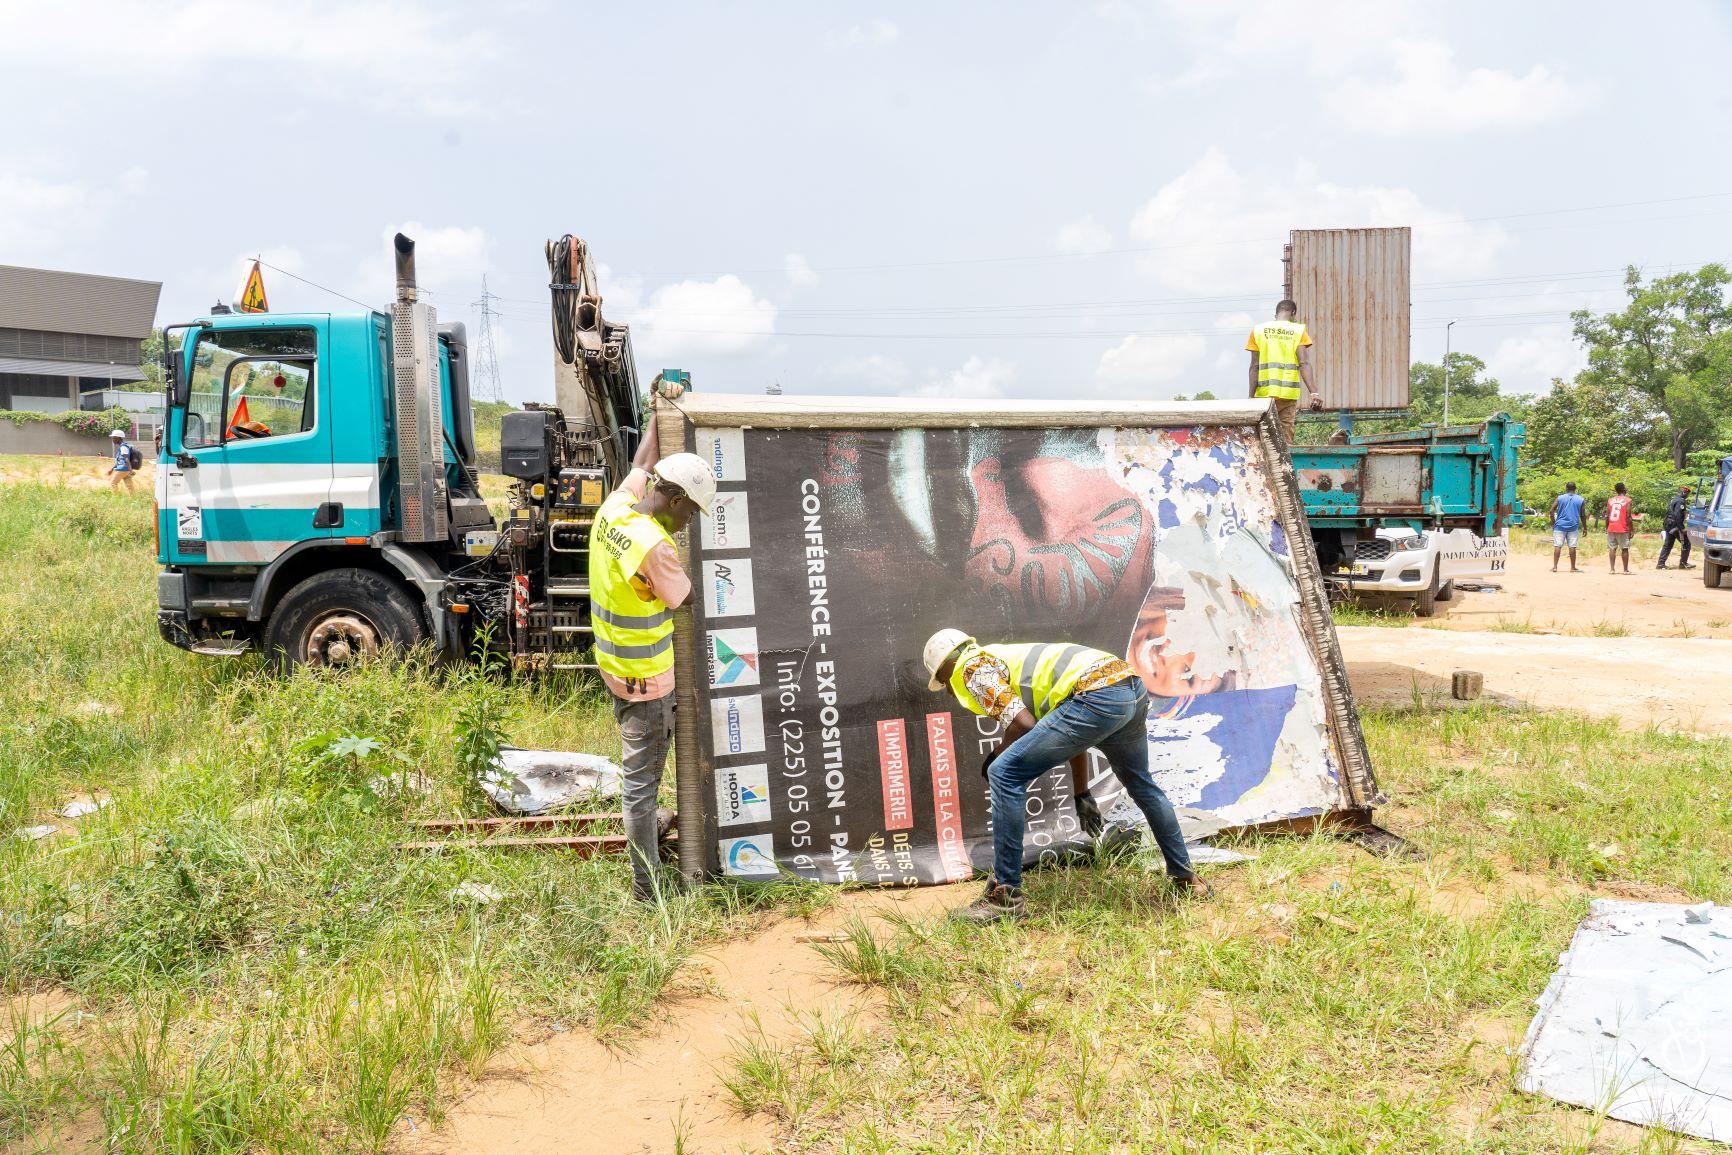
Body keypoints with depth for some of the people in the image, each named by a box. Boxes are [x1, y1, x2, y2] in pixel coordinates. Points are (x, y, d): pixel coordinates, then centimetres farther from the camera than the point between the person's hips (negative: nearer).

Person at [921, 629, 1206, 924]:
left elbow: (1023, 725, -8)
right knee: (1141, 785, 32)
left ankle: (1006, 895, -2)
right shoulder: (1010, 657, 33)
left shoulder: (972, 669, 7)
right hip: (1134, 689, 10)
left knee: (1004, 774, -4)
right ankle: (1185, 875, 45)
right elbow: (1072, 733, 37)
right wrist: (1082, 793, 44)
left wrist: (996, 756, 13)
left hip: (1098, 697, -9)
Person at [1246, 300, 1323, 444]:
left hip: (1264, 393, 0)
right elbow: (1304, 363, -8)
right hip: (1289, 393, 0)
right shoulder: (1298, 331, 3)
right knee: (1286, 439, 4)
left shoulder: (1258, 330, 6)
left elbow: (1255, 366, 1)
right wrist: (1313, 393, -12)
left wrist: (1251, 396, 0)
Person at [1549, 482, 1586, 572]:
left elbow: (1551, 511, -3)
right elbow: (1582, 515, 6)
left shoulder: (1559, 498, 1)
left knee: (1557, 546, 1)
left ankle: (1555, 567, -2)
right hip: (1573, 527, 1)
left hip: (1560, 525, -1)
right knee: (1572, 547, 4)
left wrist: (1553, 523, 8)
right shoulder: (1581, 500, 4)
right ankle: (1573, 568, 9)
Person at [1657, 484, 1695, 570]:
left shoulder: (1673, 499, 16)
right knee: (1686, 543, 0)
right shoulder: (1680, 501, -14)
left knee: (1667, 545, 10)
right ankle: (1683, 563, 3)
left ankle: (1661, 564, 9)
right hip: (1676, 526, -9)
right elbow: (1678, 515, -23)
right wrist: (1681, 528, -23)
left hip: (1669, 526, 10)